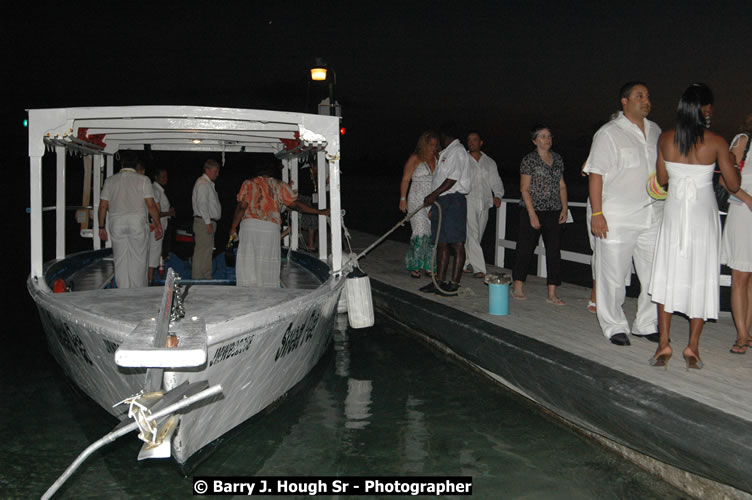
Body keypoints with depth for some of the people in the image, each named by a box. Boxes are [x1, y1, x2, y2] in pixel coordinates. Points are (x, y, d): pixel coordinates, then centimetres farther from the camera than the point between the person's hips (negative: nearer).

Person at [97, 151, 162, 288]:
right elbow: (151, 205, -7)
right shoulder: (143, 179, 0)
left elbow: (103, 206, 6)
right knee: (138, 260, 4)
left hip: (116, 224, 2)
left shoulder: (110, 180, 8)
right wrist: (158, 224, 1)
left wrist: (102, 227, 14)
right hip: (138, 223, -2)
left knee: (120, 261, 8)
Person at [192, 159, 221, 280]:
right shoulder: (202, 183, -10)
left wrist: (210, 222, 17)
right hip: (203, 222, -10)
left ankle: (207, 277, 16)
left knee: (208, 251, 11)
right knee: (201, 251, -9)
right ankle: (198, 279, -8)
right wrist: (208, 222, -20)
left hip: (209, 222, 10)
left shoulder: (209, 183, 21)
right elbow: (202, 204, -18)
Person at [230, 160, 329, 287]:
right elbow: (295, 204, 7)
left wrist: (233, 227, 6)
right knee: (268, 266, 4)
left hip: (249, 225, 0)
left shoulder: (249, 183, 12)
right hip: (271, 228, 0)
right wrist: (320, 212, 13)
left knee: (247, 262, 2)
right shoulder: (280, 185, 12)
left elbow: (242, 206, 1)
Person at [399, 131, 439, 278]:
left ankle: (428, 266, 10)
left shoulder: (438, 159, 12)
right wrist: (403, 199, -9)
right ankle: (414, 266, 0)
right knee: (421, 233, -13)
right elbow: (405, 179, -2)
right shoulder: (415, 159, -1)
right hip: (417, 201, -4)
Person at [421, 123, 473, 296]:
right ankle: (440, 281, 16)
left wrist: (433, 195, -19)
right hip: (441, 201, 10)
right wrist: (434, 200, 22)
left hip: (453, 201, -10)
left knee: (456, 244, -6)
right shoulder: (445, 153, 21)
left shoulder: (457, 151, -8)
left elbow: (453, 179, -17)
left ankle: (454, 284, -4)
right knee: (441, 243, 11)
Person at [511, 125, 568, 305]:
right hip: (532, 210, -5)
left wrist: (565, 208, 5)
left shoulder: (558, 159, 13)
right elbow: (524, 188, -8)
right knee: (525, 249, 1)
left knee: (554, 251, 0)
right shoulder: (529, 159, -4)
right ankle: (517, 288, 16)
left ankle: (552, 294, 3)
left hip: (553, 212, 5)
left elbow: (562, 186, 16)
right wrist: (532, 214, -14)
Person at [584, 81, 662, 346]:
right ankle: (614, 326, 16)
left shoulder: (655, 131, 14)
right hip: (617, 219, -5)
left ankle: (646, 325, 22)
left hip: (652, 217, 6)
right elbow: (595, 174, -9)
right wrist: (597, 213, -15)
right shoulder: (609, 133, -4)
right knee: (613, 276, 1)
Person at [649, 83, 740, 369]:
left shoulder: (665, 139, -3)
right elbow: (733, 186, -3)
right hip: (704, 215, -2)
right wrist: (730, 162, 14)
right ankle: (693, 348, 11)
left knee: (669, 276, 9)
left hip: (674, 213, 2)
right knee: (700, 278, 7)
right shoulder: (716, 143, -10)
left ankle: (664, 345, 8)